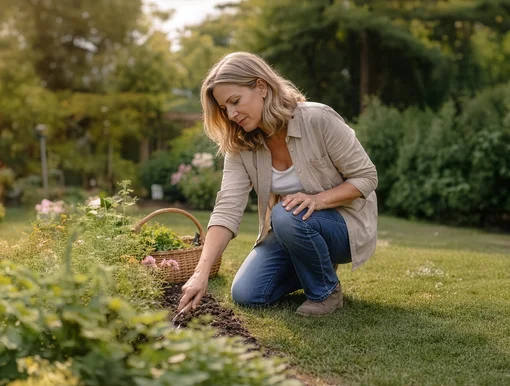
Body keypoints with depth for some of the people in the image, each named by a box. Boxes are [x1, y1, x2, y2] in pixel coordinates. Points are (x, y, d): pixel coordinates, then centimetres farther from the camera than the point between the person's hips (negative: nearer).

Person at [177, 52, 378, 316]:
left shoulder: (319, 120, -25)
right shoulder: (240, 145, -11)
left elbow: (366, 177, -17)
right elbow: (227, 208, -21)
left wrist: (318, 199, -34)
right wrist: (201, 273, -32)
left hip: (345, 224, -5)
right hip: (290, 230, 5)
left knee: (288, 216, -35)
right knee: (246, 295, -6)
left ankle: (327, 290, -8)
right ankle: (316, 268, 17)